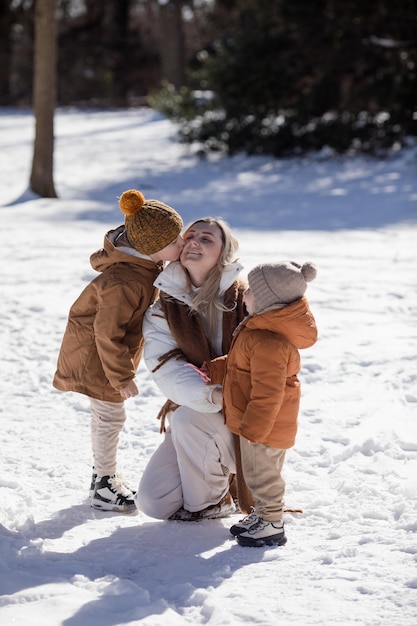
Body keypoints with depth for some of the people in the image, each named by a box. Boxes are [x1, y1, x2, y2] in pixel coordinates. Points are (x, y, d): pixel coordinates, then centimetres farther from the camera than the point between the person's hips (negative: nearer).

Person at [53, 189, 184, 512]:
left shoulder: (146, 264, -7)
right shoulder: (124, 282, -36)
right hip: (95, 355, -9)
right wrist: (122, 376, -22)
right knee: (111, 416, 1)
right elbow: (107, 333, -30)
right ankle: (104, 489, 15)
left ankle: (105, 475, 38)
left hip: (106, 351, 9)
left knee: (105, 413, 22)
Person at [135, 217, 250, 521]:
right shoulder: (164, 307, -1)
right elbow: (165, 366, -14)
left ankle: (212, 503, -9)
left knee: (186, 418, -34)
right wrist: (209, 395, -32)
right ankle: (221, 473, 21)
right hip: (194, 409, 4)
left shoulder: (244, 297, -11)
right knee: (152, 503, -6)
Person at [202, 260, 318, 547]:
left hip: (265, 426, -10)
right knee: (259, 472, 22)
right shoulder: (261, 329, 5)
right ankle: (262, 514, 37)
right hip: (256, 423, 10)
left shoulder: (269, 343, -31)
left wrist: (253, 428, -25)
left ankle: (273, 525, 18)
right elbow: (236, 365, 20)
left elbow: (268, 392, -30)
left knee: (262, 474, 4)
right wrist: (213, 370, 12)